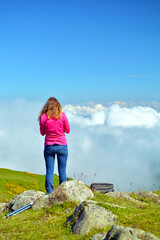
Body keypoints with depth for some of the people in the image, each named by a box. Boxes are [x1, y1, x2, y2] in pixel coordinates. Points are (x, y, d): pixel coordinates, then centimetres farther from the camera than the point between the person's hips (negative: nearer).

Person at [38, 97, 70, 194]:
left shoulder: (43, 117, -4)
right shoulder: (62, 115, -6)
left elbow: (42, 133, 6)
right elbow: (68, 130, 3)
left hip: (49, 147, 0)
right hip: (62, 146, 0)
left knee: (49, 172, 6)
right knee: (62, 172, 8)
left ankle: (49, 193, 5)